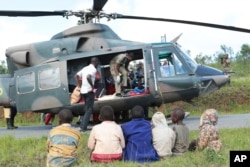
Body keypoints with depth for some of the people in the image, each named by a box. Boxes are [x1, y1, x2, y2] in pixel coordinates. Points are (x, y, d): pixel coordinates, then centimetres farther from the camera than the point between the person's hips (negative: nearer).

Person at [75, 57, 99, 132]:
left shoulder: (85, 68, 15)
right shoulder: (93, 69, -11)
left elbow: (76, 76, 15)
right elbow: (88, 77, -29)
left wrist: (79, 85, 12)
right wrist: (92, 86, -18)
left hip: (83, 91, 8)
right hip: (89, 91, -8)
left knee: (87, 109, 19)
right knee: (89, 110, -2)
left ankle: (83, 125, 18)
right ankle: (83, 127, -6)